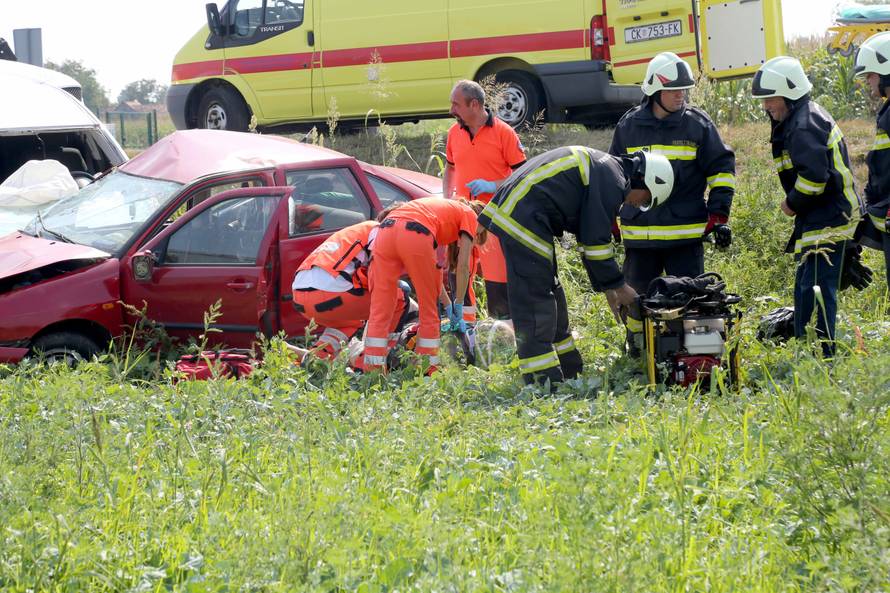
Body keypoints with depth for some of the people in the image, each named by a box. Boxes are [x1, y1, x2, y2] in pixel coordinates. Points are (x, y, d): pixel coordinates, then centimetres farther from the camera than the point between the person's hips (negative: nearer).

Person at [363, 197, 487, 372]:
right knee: (429, 312, 10)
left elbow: (432, 270, 41)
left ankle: (373, 370, 1)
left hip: (385, 231, 6)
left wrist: (448, 305, 44)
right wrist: (458, 305, 26)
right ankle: (429, 372, 14)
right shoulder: (470, 215, 23)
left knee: (380, 311, 5)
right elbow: (463, 267, 15)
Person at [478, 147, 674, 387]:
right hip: (524, 223, -11)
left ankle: (570, 374, 26)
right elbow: (596, 241, -10)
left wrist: (607, 288, 28)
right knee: (535, 303, -10)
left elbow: (589, 238, 28)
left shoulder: (601, 167, 22)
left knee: (550, 294, 18)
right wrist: (619, 286, 1)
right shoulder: (613, 181, -11)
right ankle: (544, 383, -11)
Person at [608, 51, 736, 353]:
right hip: (638, 233, 2)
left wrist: (719, 215, -1)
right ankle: (637, 355, 21)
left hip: (686, 234, -2)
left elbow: (722, 167, 5)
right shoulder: (629, 125, 6)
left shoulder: (698, 124, 1)